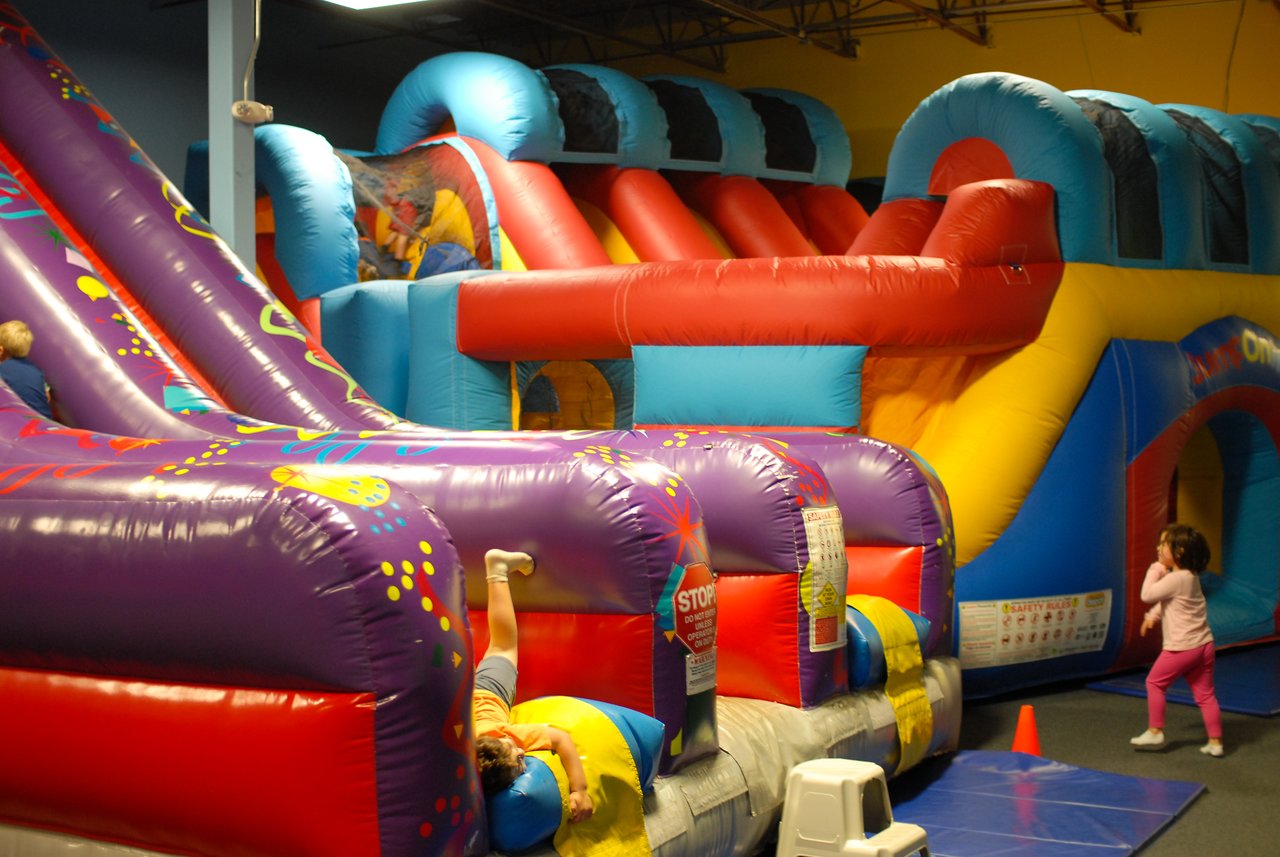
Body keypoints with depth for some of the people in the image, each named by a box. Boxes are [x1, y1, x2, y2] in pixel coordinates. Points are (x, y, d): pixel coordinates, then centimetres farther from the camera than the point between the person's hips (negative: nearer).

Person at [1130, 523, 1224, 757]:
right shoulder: (1190, 576, 11)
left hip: (1181, 648, -8)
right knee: (1205, 694, 10)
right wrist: (1152, 616, 18)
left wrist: (1155, 570, -8)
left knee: (1155, 682, 9)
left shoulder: (1176, 579, -19)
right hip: (1203, 644, 8)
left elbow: (1147, 595, -17)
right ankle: (1216, 742, 10)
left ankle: (1155, 732, 15)